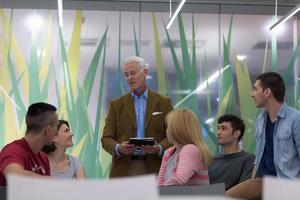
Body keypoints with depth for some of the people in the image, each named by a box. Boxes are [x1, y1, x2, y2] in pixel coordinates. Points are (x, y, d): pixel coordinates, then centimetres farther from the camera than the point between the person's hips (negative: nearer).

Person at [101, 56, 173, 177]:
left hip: (154, 169, 0)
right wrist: (118, 148, -17)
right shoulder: (116, 105, 9)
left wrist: (159, 148, -17)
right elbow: (106, 138, 5)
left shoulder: (163, 103, 7)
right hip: (124, 171, 1)